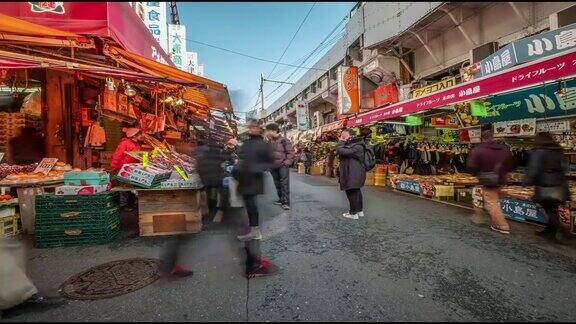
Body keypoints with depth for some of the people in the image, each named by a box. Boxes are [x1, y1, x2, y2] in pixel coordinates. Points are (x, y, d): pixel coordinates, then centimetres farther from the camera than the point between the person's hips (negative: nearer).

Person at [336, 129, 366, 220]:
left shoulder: (357, 146, -16)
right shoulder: (348, 144, 15)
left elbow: (342, 151, -27)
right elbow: (338, 152, 11)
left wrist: (340, 142, -14)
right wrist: (342, 142, 2)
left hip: (353, 174, -10)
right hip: (352, 173, 10)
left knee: (351, 192, -4)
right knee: (356, 191, 18)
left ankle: (353, 213, 5)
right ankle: (360, 210, 30)